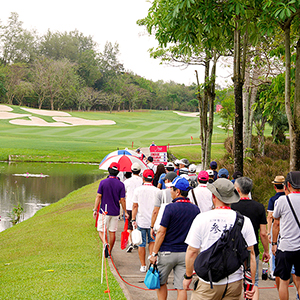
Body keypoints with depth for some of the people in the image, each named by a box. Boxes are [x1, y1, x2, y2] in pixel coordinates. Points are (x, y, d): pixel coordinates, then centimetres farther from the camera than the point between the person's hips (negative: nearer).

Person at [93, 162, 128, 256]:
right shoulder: (121, 184, -4)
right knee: (112, 232, 12)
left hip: (104, 211, -2)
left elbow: (98, 197, -7)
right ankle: (109, 251, 19)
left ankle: (105, 244, -22)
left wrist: (95, 210, 0)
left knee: (101, 230, 5)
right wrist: (125, 212, 8)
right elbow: (122, 200, -2)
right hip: (115, 212, 2)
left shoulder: (103, 182, -7)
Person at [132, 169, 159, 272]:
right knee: (152, 241, 16)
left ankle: (143, 266, 10)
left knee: (141, 244, 6)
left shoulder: (138, 190, -4)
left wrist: (133, 220, 2)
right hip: (153, 221, 1)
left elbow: (135, 206, -3)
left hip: (141, 221, -1)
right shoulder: (157, 191, -3)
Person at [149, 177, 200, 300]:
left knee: (161, 283, 15)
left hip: (167, 252, -4)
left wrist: (154, 253, -7)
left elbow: (161, 232, -12)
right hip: (185, 253, 4)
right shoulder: (195, 209, 3)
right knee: (181, 287, 4)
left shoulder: (171, 208, -13)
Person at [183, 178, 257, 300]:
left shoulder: (201, 218, -7)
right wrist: (251, 283, 6)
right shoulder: (244, 221, -2)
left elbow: (191, 252, -4)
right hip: (234, 283, 2)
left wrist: (188, 276, 9)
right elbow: (250, 254, 0)